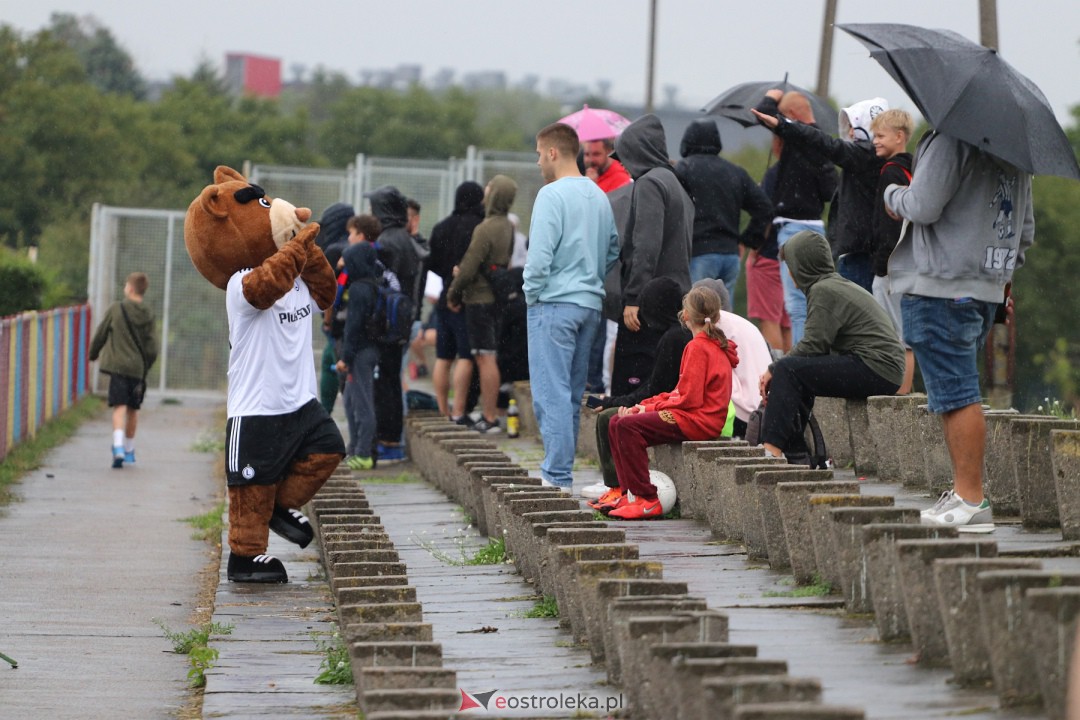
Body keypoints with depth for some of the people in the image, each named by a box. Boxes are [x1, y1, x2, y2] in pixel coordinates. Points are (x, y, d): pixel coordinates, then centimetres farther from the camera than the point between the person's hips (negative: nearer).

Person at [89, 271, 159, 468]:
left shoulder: (116, 309, -4)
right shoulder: (148, 315, 4)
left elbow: (100, 335, 3)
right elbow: (152, 348, 4)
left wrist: (93, 354, 20)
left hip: (117, 365, -3)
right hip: (137, 368, 3)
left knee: (120, 407, -9)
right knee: (133, 409, 16)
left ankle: (119, 447, -29)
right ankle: (129, 450, 27)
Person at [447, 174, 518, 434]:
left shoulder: (486, 229, -18)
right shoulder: (508, 226, 9)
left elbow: (469, 268, -17)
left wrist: (453, 294, -3)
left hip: (481, 298, -9)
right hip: (498, 297, 9)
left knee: (485, 358, -7)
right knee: (488, 357, 15)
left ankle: (489, 418, -7)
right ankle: (490, 413, 19)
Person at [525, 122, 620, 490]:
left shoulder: (552, 195, -13)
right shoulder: (599, 196, 12)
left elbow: (540, 255, -18)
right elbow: (613, 250, 19)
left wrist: (531, 294, -5)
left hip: (554, 305, -8)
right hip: (590, 304, 8)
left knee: (551, 393, -8)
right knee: (571, 394, 14)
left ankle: (557, 477, -12)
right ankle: (560, 469, 19)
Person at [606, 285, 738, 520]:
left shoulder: (697, 347, -12)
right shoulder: (715, 345, 19)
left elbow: (688, 399, -18)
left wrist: (650, 407, -6)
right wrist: (644, 406, 8)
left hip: (698, 420, -10)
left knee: (627, 426, -23)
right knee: (617, 424, 6)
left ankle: (647, 500, -22)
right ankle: (630, 493, 0)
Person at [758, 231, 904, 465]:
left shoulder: (823, 291, -10)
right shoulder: (836, 285, 21)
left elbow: (812, 345, -16)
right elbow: (817, 345, 17)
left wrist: (773, 369, -5)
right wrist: (777, 369, 8)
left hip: (875, 369, -10)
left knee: (787, 371, -14)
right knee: (795, 378, 15)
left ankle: (772, 450, -17)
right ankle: (796, 456, 12)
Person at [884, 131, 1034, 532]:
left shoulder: (951, 140, -14)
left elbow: (923, 206, -17)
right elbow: (1025, 228, 21)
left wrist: (893, 195, 3)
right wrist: (1008, 272, 30)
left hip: (939, 288, -9)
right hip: (988, 286, 9)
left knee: (956, 394, -8)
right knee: (958, 393, 15)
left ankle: (971, 500, -8)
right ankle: (964, 490, 15)